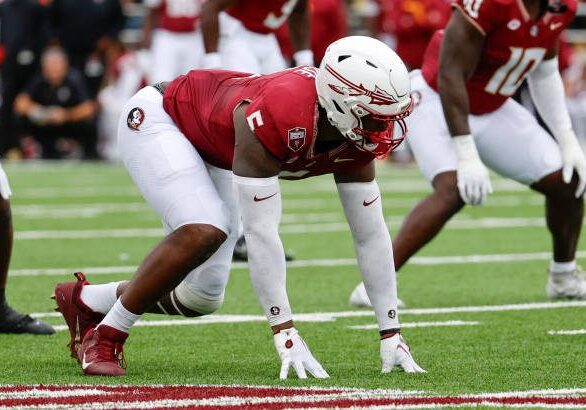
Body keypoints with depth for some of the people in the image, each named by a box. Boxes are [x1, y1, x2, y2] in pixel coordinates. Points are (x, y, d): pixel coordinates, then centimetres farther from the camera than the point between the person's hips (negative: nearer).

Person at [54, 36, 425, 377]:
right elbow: (261, 232, -42)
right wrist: (286, 334, -42)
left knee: (203, 297, 1)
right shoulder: (280, 115, -43)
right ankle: (106, 335, -14)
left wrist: (391, 335, -14)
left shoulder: (359, 137, -21)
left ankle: (85, 301, 25)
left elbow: (371, 235, -13)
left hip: (213, 153, 8)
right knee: (203, 232, -32)